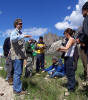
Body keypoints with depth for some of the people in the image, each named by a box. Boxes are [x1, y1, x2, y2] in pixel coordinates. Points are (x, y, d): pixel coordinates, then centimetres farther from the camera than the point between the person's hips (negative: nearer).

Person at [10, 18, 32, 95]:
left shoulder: (20, 33, 20)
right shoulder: (14, 32, -7)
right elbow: (12, 38, -32)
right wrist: (23, 36, -40)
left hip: (21, 55, 9)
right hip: (17, 55, -9)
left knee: (18, 72, 14)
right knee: (18, 72, -7)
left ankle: (16, 87, 24)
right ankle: (18, 90, -1)